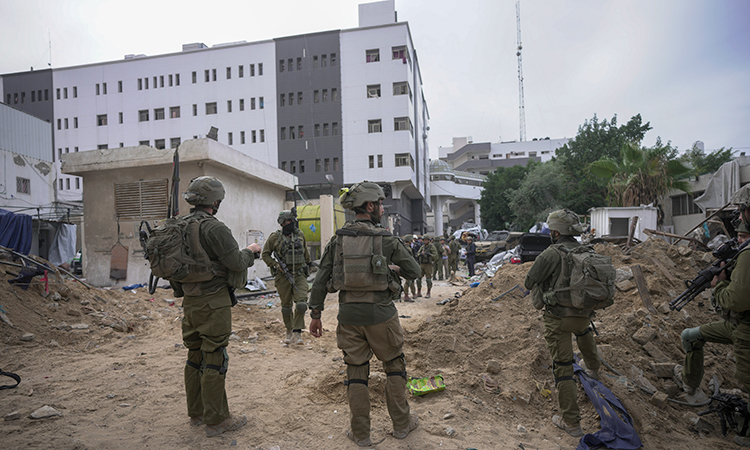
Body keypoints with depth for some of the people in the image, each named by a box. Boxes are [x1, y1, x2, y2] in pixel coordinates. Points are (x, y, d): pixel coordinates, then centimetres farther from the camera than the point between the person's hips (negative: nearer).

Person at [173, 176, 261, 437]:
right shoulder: (214, 228, -18)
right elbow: (237, 263, -18)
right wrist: (250, 251, -1)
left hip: (190, 302, 9)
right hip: (213, 303, -9)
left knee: (195, 356, 17)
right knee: (214, 359, 0)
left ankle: (197, 413, 30)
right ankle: (216, 420, 10)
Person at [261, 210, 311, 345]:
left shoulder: (300, 234, 5)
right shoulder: (275, 237, -4)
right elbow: (265, 254, 3)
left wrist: (307, 265, 25)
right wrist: (276, 265, -9)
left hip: (299, 274, 1)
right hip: (283, 275, -1)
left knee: (301, 303, -13)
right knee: (286, 306, 9)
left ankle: (297, 333, -6)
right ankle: (289, 331, 28)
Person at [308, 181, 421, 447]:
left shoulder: (338, 239, 2)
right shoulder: (386, 239, -6)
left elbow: (321, 278, 1)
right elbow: (414, 271, 2)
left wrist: (315, 314, 7)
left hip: (349, 315, 3)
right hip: (380, 314, -2)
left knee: (356, 372, 13)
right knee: (394, 366, 16)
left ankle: (360, 434, 22)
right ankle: (401, 424, 28)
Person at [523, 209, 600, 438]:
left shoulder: (552, 253, -16)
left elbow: (529, 282, -7)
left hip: (558, 318, -6)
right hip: (583, 313, 7)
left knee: (563, 368, 2)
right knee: (583, 329, 42)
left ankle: (571, 423, 9)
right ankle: (593, 368, 63)